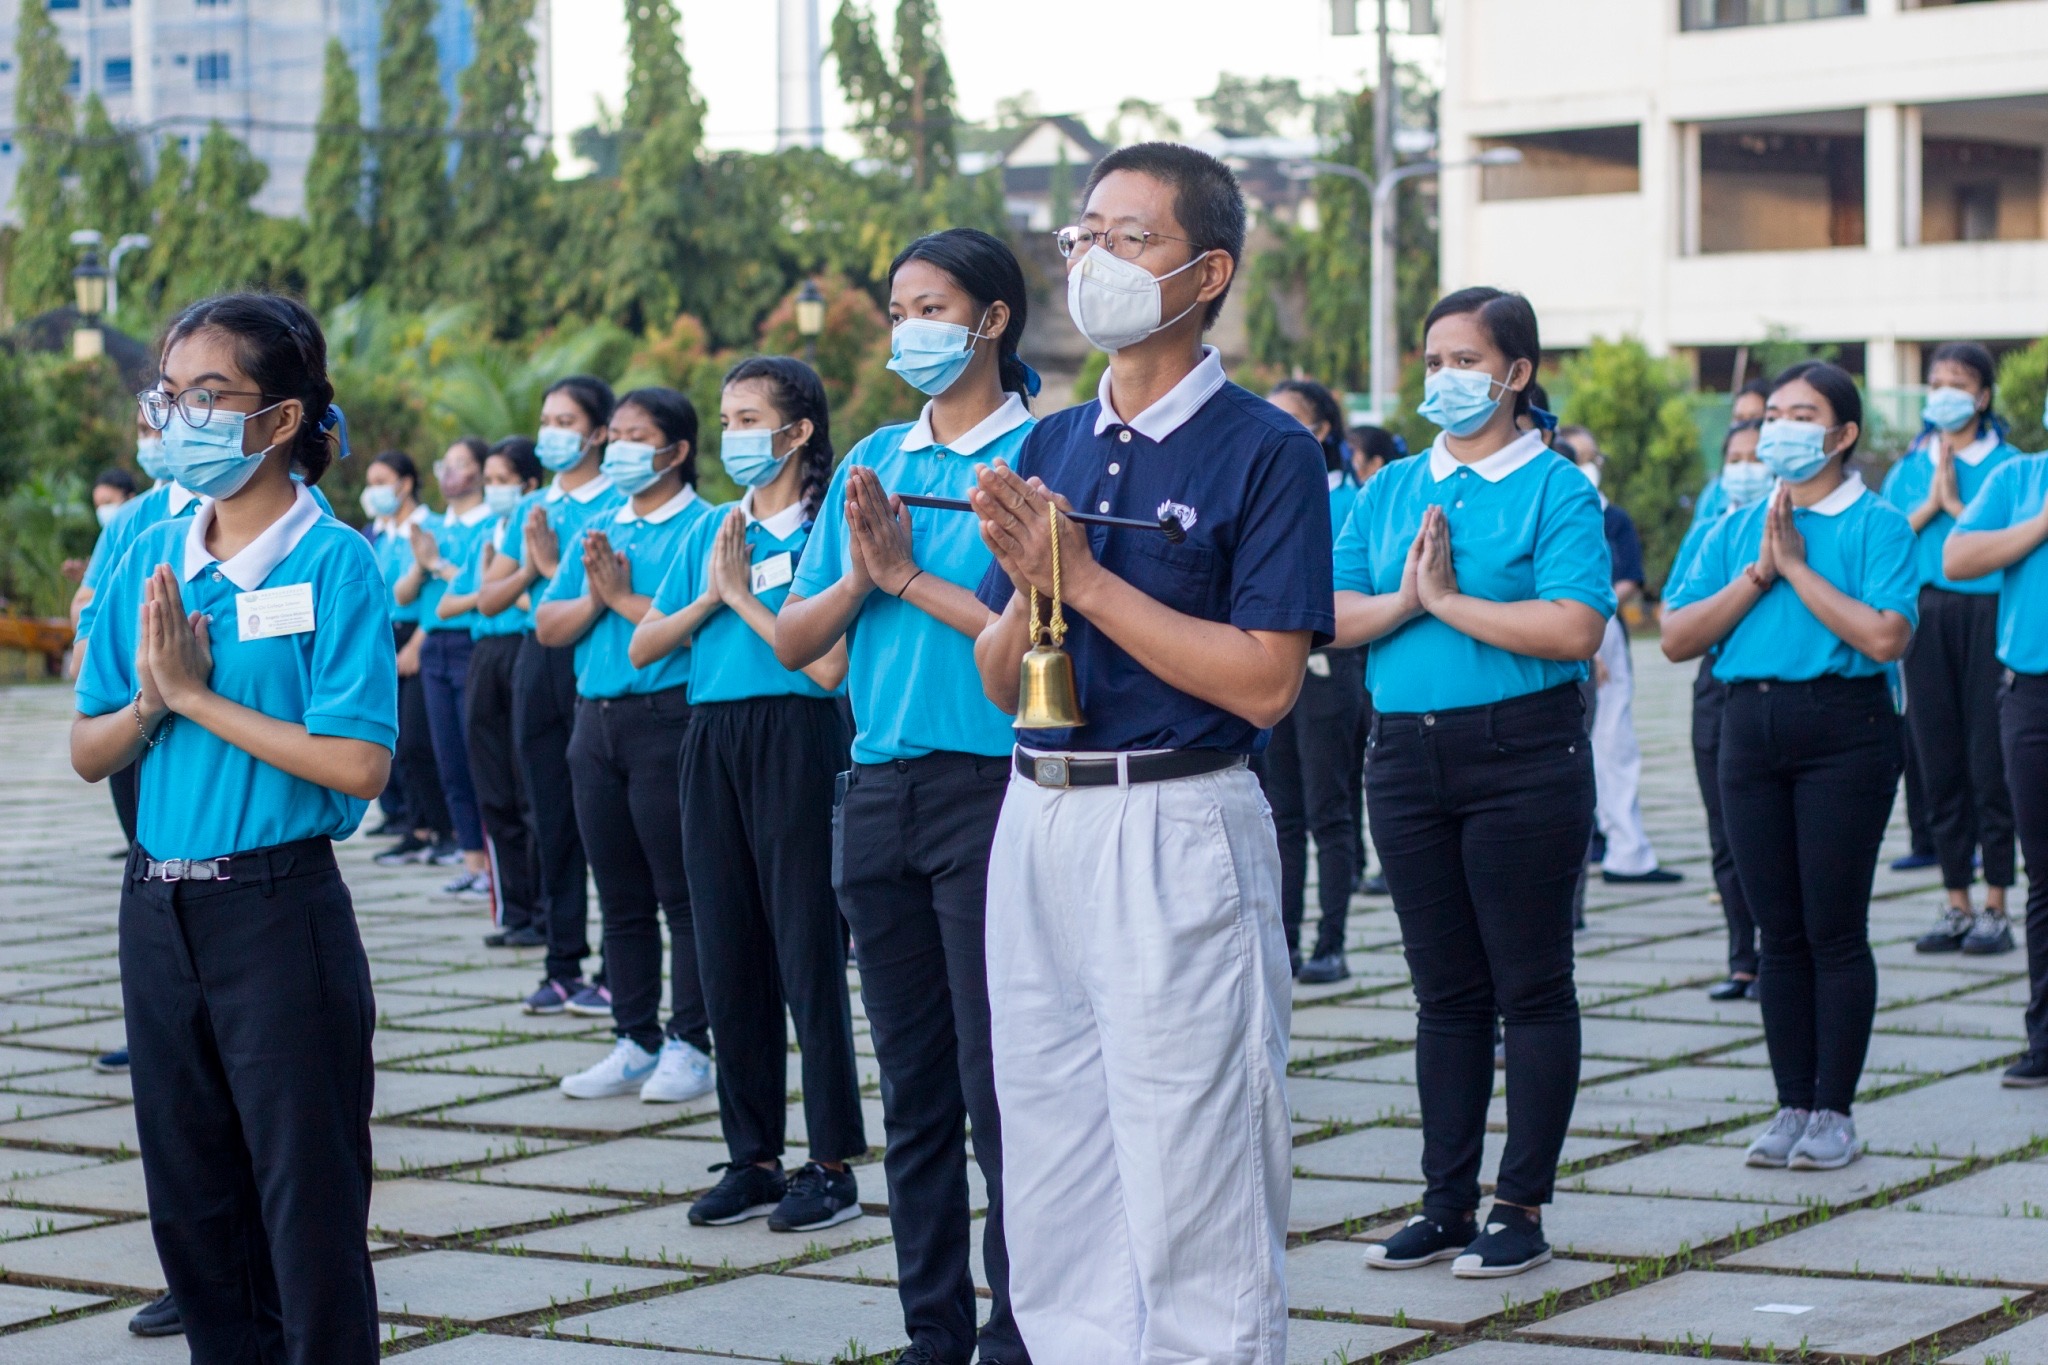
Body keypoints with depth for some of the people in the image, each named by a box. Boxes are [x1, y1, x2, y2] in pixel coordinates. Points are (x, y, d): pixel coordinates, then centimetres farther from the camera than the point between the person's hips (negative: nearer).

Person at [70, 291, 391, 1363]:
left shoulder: (332, 562, -11)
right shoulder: (147, 562, 6)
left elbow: (357, 763, -20)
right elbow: (89, 754, 9)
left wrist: (198, 696, -16)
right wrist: (148, 700, -11)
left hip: (278, 910, -6)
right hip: (157, 905, 6)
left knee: (309, 1211, 2)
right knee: (191, 1209, 14)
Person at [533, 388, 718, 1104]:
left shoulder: (703, 527, -5)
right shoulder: (595, 532, 16)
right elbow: (548, 626, 10)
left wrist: (625, 597, -13)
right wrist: (594, 600, -8)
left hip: (669, 718, -7)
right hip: (597, 719, 7)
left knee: (683, 894, -3)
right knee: (620, 896, 11)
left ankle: (688, 1046, 3)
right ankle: (636, 1041, 18)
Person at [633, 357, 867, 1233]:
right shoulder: (711, 531, 13)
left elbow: (828, 664, -15)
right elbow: (644, 648, 11)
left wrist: (743, 594, -11)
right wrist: (708, 598, -4)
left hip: (794, 740, -6)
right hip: (713, 741, 6)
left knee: (808, 953, -3)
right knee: (728, 954, 9)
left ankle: (832, 1163, 4)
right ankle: (753, 1155, 18)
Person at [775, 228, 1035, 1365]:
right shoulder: (872, 463, 13)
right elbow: (792, 640, 11)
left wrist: (913, 577, -12)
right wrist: (858, 578, -7)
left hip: (992, 788, -6)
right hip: (879, 790, 6)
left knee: (999, 1085, -5)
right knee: (913, 1087, 12)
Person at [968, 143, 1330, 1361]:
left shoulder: (1265, 450, -7)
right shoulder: (1050, 448, 13)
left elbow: (1266, 681, -15)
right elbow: (1000, 683, 13)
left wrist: (1085, 577, -15)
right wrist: (1027, 585, -8)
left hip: (1179, 835, -7)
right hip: (1039, 825, 7)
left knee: (1189, 1198, -3)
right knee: (1054, 1193, 12)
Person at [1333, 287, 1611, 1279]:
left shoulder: (1555, 489, -4)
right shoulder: (1390, 493, 12)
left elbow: (1575, 628, -18)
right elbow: (1328, 617, 4)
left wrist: (1450, 600, -14)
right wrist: (1406, 598, -13)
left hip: (1522, 755, -5)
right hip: (1406, 755, 5)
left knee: (1531, 988, 1)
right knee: (1446, 991, 11)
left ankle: (1522, 1208, 8)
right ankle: (1447, 1203, 18)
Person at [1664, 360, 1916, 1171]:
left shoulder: (1876, 525, -2)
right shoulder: (1733, 532, 13)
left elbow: (1885, 636, -17)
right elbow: (1677, 639, 3)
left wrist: (1799, 569, -11)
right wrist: (1757, 573, -5)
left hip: (1843, 729, -5)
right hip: (1751, 730, 5)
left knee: (1834, 929, -2)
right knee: (1780, 932, 8)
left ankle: (1833, 1112, 6)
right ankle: (1793, 1106, 15)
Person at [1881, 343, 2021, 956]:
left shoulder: (2008, 464, 1)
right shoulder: (1908, 469, 14)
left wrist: (1957, 505, -11)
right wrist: (1929, 506, -6)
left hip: (1989, 615, -4)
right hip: (1925, 618, 4)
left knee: (1989, 762, -4)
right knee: (1938, 762, 6)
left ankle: (1995, 907, 2)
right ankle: (1957, 904, 14)